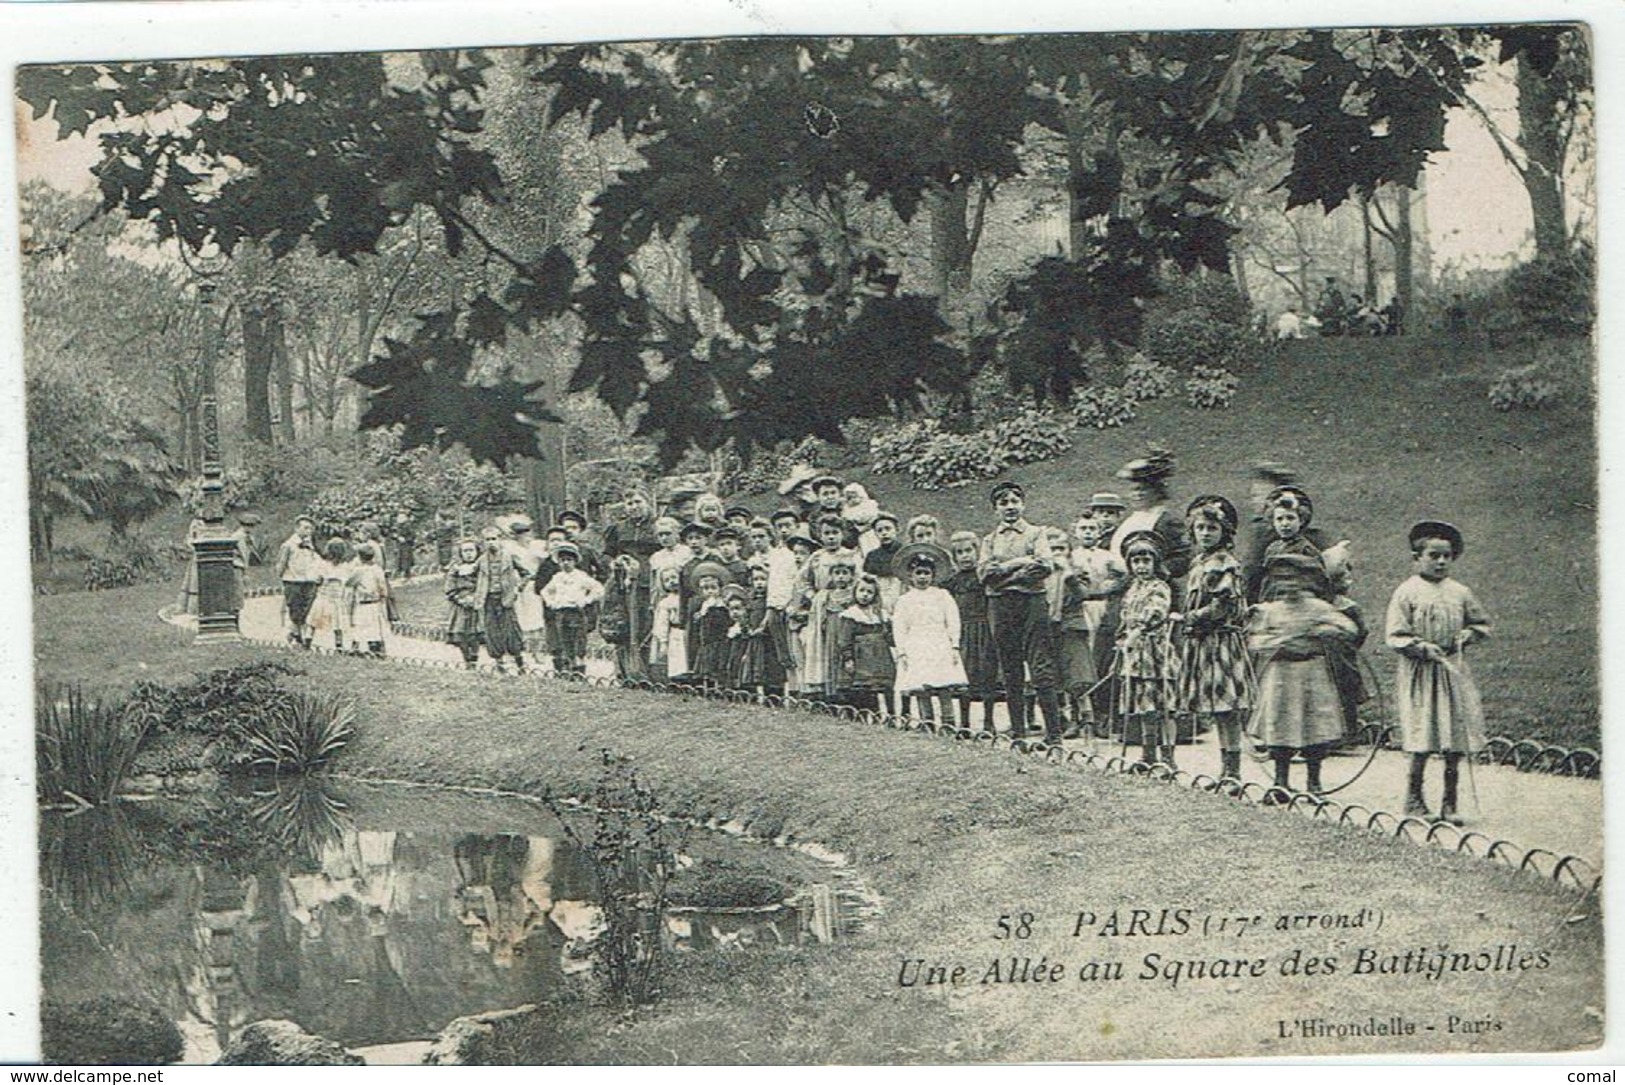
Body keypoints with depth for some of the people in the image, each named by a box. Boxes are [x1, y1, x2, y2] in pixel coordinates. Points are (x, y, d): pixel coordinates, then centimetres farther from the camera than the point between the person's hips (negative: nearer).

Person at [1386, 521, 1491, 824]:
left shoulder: (1460, 593, 8)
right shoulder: (1407, 593, -4)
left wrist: (1467, 635, 0)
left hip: (1453, 670, 4)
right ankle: (1413, 798, 10)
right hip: (1419, 674, -4)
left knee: (1456, 744, 2)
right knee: (1421, 743, -5)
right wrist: (1423, 648, -18)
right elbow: (1396, 637, -7)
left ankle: (1451, 802, 11)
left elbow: (1482, 623, 19)